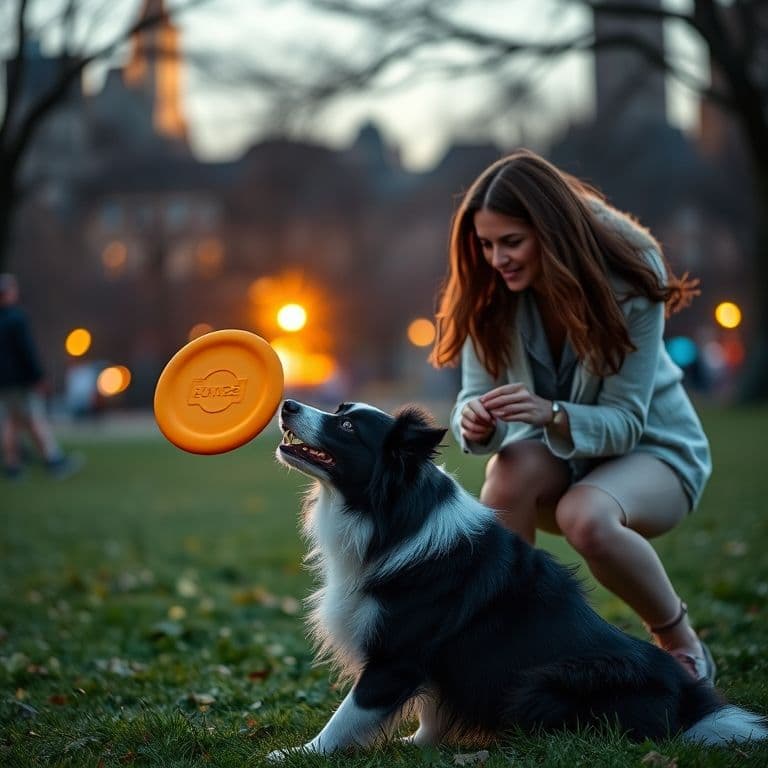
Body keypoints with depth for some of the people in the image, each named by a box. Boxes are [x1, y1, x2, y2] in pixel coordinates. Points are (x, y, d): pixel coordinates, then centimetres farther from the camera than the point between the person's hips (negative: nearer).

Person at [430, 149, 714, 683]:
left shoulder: (629, 283, -24)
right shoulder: (492, 294, -13)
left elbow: (624, 422, -24)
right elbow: (477, 396, -15)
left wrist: (552, 414, -44)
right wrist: (476, 425, -40)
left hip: (651, 452, -3)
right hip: (557, 459, 3)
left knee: (585, 517, -36)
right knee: (514, 468, -33)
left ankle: (680, 642, -9)